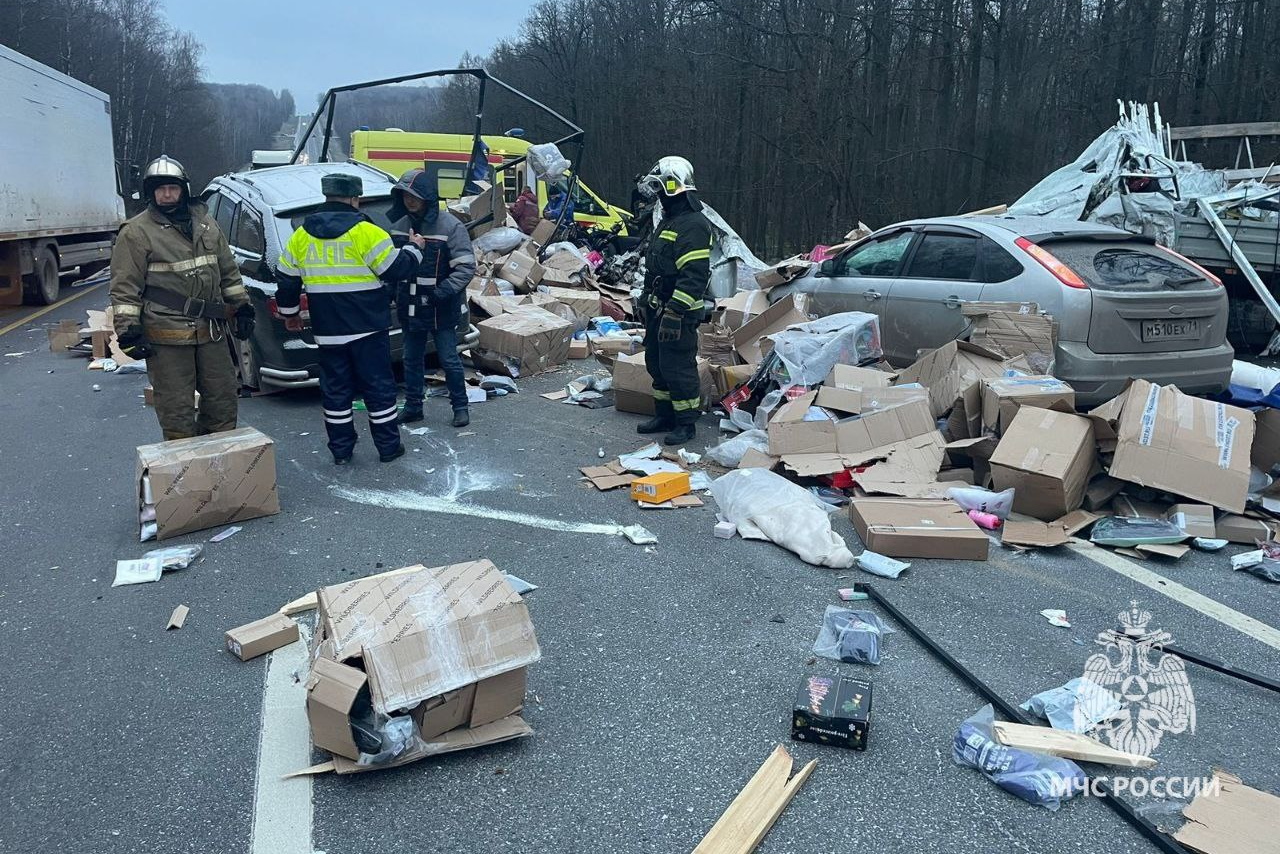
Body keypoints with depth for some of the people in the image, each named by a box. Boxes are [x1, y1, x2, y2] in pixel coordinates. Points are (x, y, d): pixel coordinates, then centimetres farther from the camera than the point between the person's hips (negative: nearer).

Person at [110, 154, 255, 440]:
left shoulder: (205, 223, 12)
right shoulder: (136, 232, -4)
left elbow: (229, 272, 19)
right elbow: (124, 289, -7)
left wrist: (241, 308, 15)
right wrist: (127, 331, -13)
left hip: (211, 332, 5)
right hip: (168, 338, -5)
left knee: (224, 399, 12)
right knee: (177, 408, 0)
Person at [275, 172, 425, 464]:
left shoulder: (301, 235, 6)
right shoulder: (365, 232, -11)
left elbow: (286, 279, 13)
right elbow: (395, 269, -9)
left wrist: (289, 313, 27)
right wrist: (414, 248, 10)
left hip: (327, 331, 4)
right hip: (368, 329, -4)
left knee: (335, 389, 12)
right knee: (379, 386, 6)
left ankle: (341, 450, 17)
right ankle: (389, 447, 13)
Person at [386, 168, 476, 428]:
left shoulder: (450, 226, -11)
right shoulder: (401, 224, 5)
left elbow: (466, 267, -14)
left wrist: (441, 293, -21)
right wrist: (392, 290, 3)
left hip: (440, 309, -5)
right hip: (410, 307, 5)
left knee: (450, 360, 2)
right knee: (412, 360, 14)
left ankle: (460, 406, 17)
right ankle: (413, 406, 27)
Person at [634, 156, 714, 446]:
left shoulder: (694, 225, -18)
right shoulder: (669, 221, 16)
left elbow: (693, 276, -25)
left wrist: (674, 313, -28)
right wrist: (645, 297, 26)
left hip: (679, 313, -10)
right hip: (659, 309, 10)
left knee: (678, 368, -4)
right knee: (656, 363, 17)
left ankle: (686, 423, 8)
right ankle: (664, 414, 29)